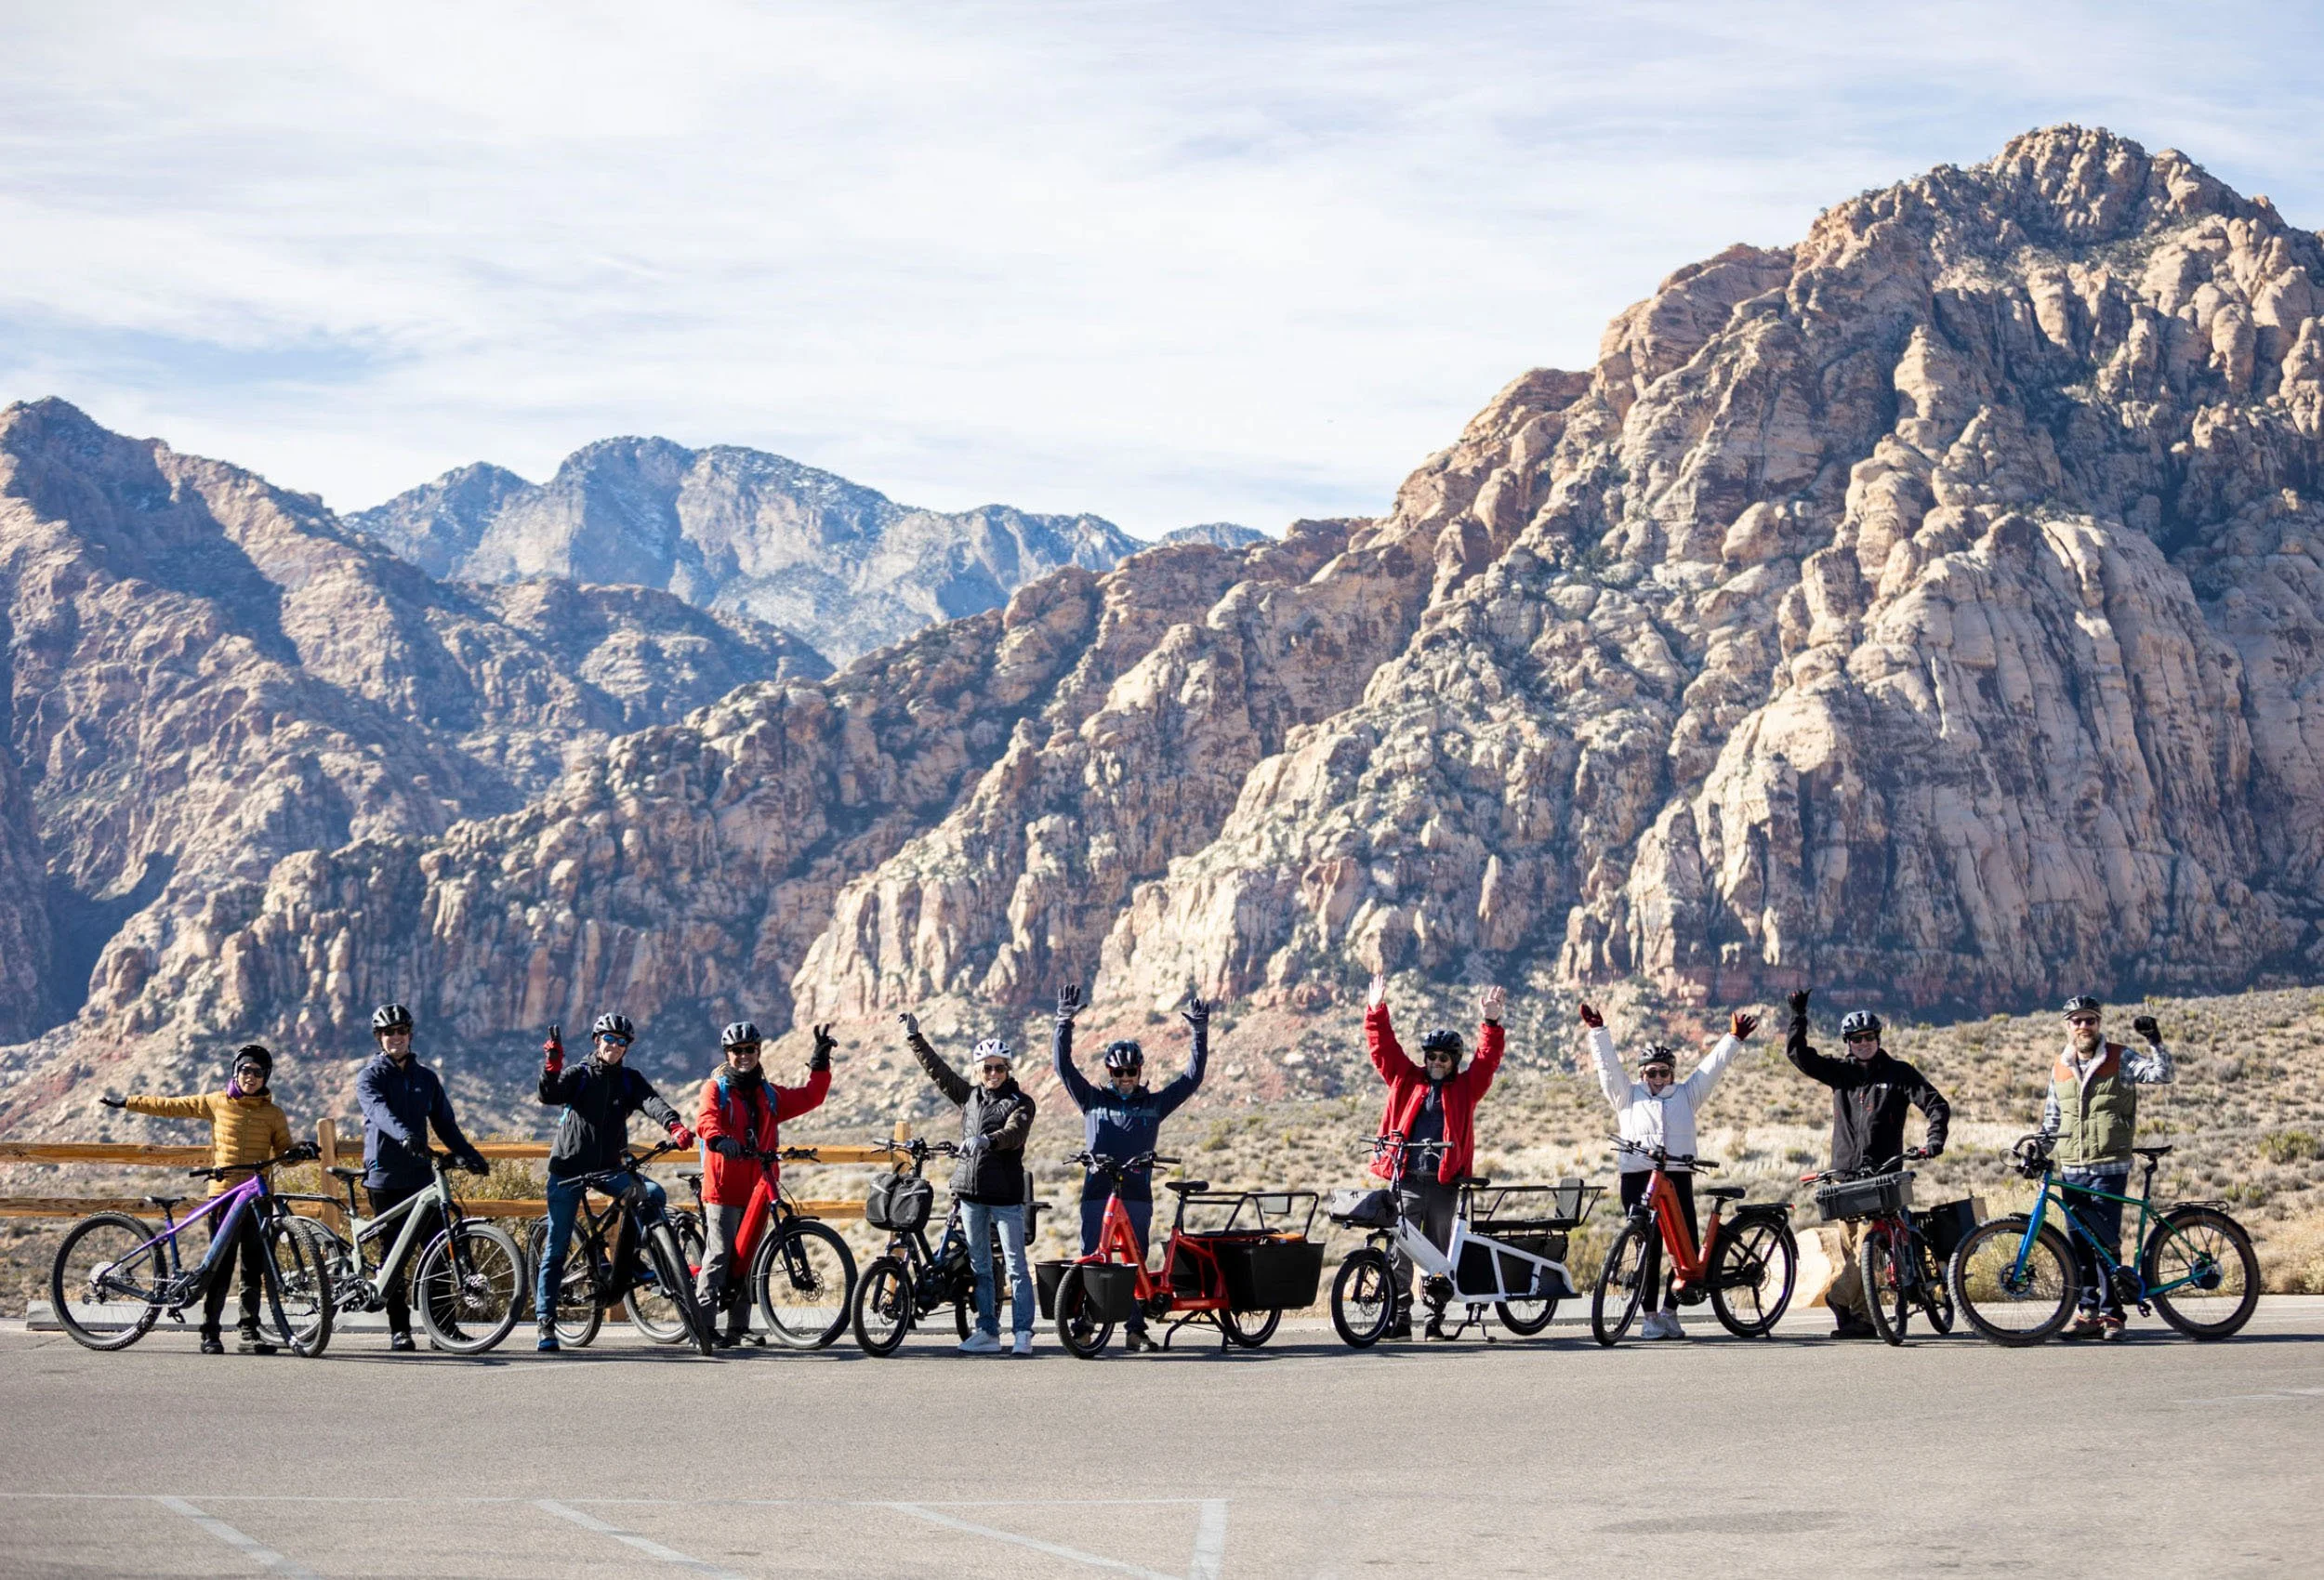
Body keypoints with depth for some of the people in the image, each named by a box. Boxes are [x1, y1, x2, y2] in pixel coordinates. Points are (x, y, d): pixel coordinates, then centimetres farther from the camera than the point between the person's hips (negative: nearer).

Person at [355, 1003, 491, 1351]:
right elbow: (380, 1112, -21)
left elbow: (444, 1122, 17)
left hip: (421, 1176, 4)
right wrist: (405, 1135, -41)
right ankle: (399, 1330, 5)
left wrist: (467, 1153, 0)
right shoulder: (370, 1078, -1)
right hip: (385, 1177, -4)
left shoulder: (426, 1078, 15)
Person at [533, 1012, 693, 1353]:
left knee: (654, 1195, -21)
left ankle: (624, 1263, -5)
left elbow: (651, 1102, -13)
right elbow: (549, 1096, -18)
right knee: (557, 1247, -2)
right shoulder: (578, 1074, 0)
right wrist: (551, 1067, -37)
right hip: (569, 1167, -3)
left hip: (609, 1167, 3)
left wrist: (675, 1125, -33)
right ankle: (545, 1322, 3)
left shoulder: (629, 1080, 6)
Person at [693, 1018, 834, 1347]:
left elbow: (810, 1097, 17)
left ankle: (738, 1326, 13)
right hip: (723, 1187, -5)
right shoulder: (716, 1089, 2)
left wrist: (820, 1061, 9)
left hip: (757, 1189, 5)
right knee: (719, 1255, -12)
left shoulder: (770, 1095, 19)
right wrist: (720, 1140, -37)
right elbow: (705, 1119, -16)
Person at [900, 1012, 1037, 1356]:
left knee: (1016, 1266, -4)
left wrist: (987, 1140, -39)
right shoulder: (968, 1096, 13)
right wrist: (914, 1038, 15)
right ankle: (987, 1332, 13)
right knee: (980, 1266, 8)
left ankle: (1023, 1333, -4)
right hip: (970, 1189, 5)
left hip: (1006, 1194, -5)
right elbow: (937, 1069, 18)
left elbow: (1013, 1133, -20)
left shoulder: (1020, 1103, -2)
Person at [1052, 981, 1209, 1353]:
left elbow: (1192, 1078, 11)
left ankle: (1136, 1330, 10)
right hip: (1096, 1193, -1)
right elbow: (1064, 1066, 5)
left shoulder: (1154, 1104, 12)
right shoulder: (1093, 1100, 10)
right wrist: (1064, 1024, -4)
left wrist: (1200, 1033, 5)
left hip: (1138, 1195, 1)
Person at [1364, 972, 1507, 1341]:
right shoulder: (1406, 1080, 13)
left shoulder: (1465, 1088, 11)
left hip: (1444, 1182, 0)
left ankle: (1436, 1319, 10)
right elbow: (1383, 1047, 8)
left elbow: (1487, 1060, 0)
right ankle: (1399, 1319, -3)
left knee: (1438, 1253, 5)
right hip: (1406, 1180, 0)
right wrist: (1376, 1011, -2)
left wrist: (1490, 1024, -12)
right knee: (1399, 1249, -5)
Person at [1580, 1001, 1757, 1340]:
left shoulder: (1686, 1095, 20)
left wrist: (1734, 1039, 13)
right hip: (1637, 1178, -2)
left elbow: (1712, 1067, 18)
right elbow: (1608, 1065, 9)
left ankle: (1670, 1311, 9)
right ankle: (1650, 1316, 1)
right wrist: (1598, 1032, 1)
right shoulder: (1628, 1095, 16)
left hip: (1678, 1178, 2)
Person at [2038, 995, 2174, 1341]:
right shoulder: (2059, 1067, 12)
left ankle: (2111, 1315, -2)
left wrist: (2154, 1041, -22)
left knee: (2105, 1242, -9)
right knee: (2079, 1245, 5)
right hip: (2071, 1170, 5)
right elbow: (2052, 1116, 22)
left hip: (2109, 1169, -4)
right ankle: (2088, 1313, 12)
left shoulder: (2119, 1060, 0)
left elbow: (2163, 1075, -10)